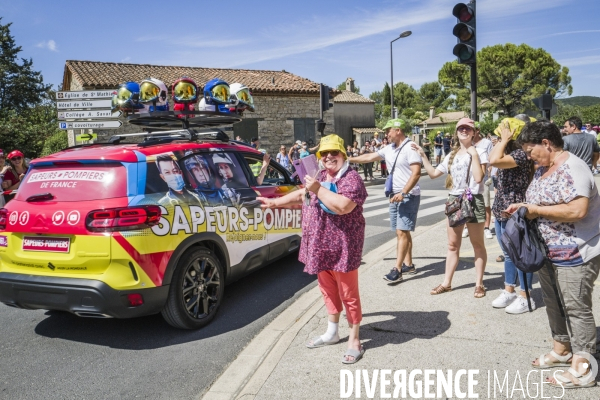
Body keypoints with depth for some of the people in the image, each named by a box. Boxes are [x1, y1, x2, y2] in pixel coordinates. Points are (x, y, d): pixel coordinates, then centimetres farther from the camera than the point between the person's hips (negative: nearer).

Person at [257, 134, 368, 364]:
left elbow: (343, 206, -32)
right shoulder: (320, 176, 11)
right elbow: (301, 195, 26)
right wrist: (274, 202, 29)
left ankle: (354, 341, 16)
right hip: (320, 246, 9)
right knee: (328, 290, 20)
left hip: (342, 248, -8)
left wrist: (318, 189, -25)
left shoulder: (351, 178, -15)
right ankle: (332, 332, 36)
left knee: (348, 294, 3)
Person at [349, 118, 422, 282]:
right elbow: (369, 157, 21)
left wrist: (403, 193, -24)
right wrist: (349, 159, 20)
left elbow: (416, 173, -19)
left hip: (409, 196, -8)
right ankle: (408, 264, 20)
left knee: (402, 232, -10)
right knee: (401, 232, 11)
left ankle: (397, 270, -10)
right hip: (395, 196, 8)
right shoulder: (389, 149, 12)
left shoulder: (410, 148, -12)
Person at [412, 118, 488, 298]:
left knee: (478, 245, 5)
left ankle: (479, 284, 14)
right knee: (452, 245, 11)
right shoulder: (452, 155, 12)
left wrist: (473, 154, -16)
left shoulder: (479, 152, -5)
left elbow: (479, 177, -18)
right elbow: (433, 173, 13)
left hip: (473, 200, -5)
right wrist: (423, 155, 9)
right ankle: (446, 283, 18)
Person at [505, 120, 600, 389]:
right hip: (547, 252, 9)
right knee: (553, 304, 19)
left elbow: (577, 210, -30)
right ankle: (562, 349, 35)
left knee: (577, 309, -1)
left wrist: (535, 210, -21)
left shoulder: (573, 168, -20)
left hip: (574, 254, -9)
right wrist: (523, 208, -1)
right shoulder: (543, 169, 10)